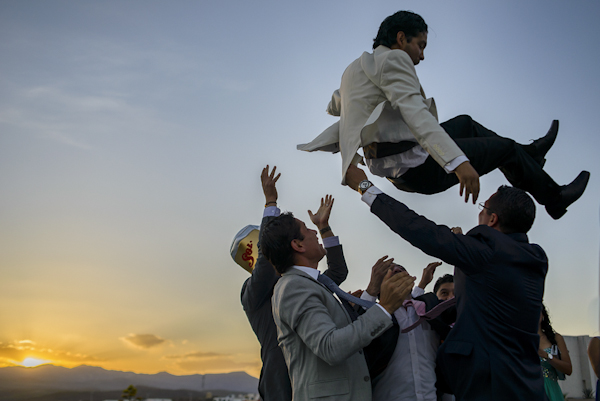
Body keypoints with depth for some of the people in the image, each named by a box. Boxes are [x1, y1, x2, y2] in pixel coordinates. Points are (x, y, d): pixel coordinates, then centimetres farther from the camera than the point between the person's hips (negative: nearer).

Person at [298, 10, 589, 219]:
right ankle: (553, 198, 27)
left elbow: (333, 106, 31)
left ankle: (528, 155, 40)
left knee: (465, 123, 28)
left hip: (396, 170, 10)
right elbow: (415, 113, -29)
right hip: (417, 165, -10)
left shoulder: (355, 67, 15)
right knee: (506, 148, 7)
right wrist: (458, 161, -38)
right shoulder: (393, 59, -14)